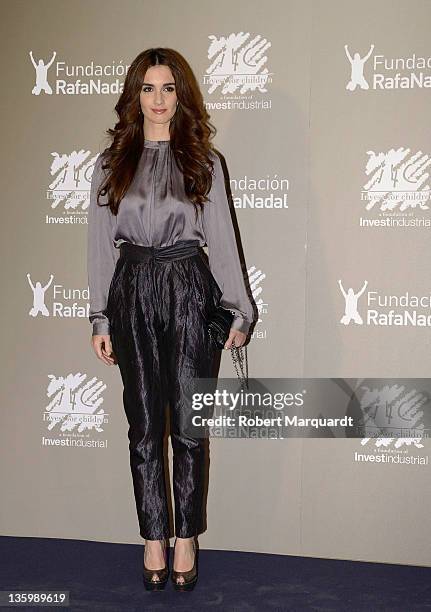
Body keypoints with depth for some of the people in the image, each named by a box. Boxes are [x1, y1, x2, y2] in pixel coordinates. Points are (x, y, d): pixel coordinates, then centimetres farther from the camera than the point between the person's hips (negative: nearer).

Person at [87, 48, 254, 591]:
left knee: (188, 424, 2)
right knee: (144, 424, 6)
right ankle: (153, 537, 19)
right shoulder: (111, 163, 8)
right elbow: (101, 243, 7)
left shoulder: (203, 162, 6)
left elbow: (222, 238, 4)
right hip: (132, 291, 1)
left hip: (190, 288, -1)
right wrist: (100, 319, 4)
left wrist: (238, 310, 0)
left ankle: (186, 538, 18)